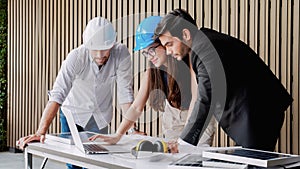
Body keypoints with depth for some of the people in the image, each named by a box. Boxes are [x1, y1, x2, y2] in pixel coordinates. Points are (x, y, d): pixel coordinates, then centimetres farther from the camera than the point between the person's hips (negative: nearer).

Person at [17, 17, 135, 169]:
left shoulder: (121, 54, -23)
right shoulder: (76, 57, -27)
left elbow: (125, 93, -19)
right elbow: (57, 95, -33)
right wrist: (41, 132, -41)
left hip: (101, 119, 1)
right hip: (73, 114, -1)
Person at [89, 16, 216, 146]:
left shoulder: (190, 64, -14)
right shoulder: (151, 73, 2)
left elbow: (196, 105, -18)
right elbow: (136, 108, 2)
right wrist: (117, 136, -9)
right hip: (171, 130, 4)